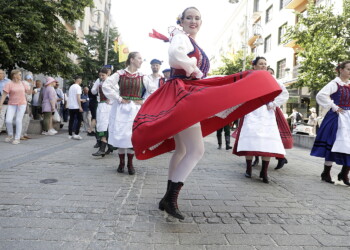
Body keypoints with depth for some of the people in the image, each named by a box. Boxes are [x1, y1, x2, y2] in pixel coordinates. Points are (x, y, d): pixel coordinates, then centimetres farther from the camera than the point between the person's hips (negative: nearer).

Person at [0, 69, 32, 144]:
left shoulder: (22, 83, 6)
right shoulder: (9, 84, -5)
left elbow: (29, 93, 11)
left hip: (22, 104, 1)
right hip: (12, 104, -1)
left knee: (18, 121, -4)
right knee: (8, 121, -9)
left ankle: (17, 138, 5)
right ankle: (10, 135, 17)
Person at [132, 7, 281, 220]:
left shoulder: (193, 44, 26)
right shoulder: (181, 37, -4)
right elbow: (175, 54, -27)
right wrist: (194, 69, -15)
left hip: (186, 95, 10)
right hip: (182, 94, -10)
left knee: (182, 150, 13)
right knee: (197, 150, -17)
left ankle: (168, 198, 21)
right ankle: (170, 198, -13)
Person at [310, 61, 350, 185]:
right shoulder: (335, 83, -6)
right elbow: (321, 95, -20)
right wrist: (333, 107, -15)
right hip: (337, 118, -6)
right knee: (334, 144, -5)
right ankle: (326, 173, 8)